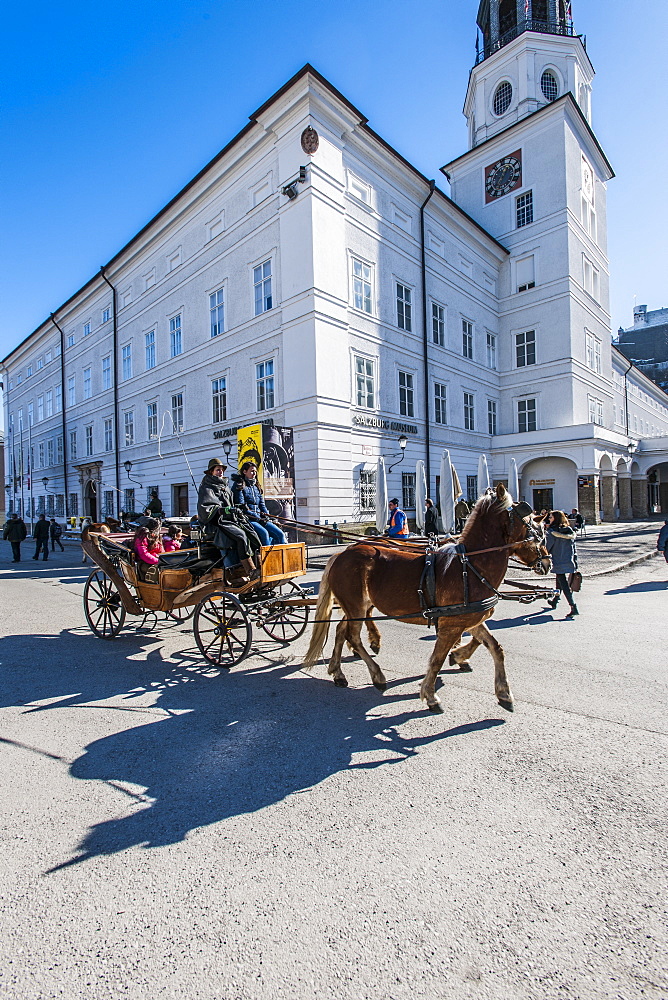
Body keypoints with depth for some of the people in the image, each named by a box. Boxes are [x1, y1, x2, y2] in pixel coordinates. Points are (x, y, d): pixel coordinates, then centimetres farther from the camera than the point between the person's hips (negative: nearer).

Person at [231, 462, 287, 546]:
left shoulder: (256, 487, 23)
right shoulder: (239, 486, 4)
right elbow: (242, 507, -7)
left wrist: (266, 517, -1)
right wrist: (258, 518, -13)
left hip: (260, 519, 6)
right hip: (247, 519, -6)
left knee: (280, 534, -16)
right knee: (264, 533, -33)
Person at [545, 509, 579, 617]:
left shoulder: (551, 532, -11)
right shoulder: (570, 531, 7)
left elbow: (547, 548, -11)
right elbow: (573, 547, 10)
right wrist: (575, 560, 15)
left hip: (559, 562, -7)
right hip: (570, 562, 7)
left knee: (564, 584, -4)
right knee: (560, 580, 22)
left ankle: (573, 607, -11)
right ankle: (555, 600, 37)